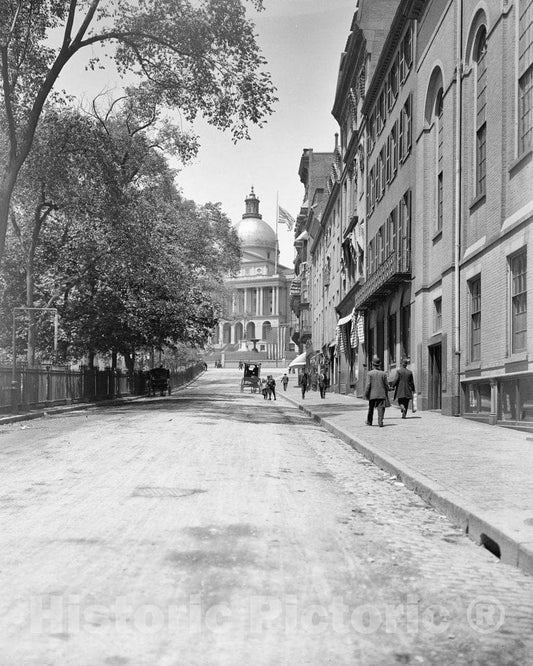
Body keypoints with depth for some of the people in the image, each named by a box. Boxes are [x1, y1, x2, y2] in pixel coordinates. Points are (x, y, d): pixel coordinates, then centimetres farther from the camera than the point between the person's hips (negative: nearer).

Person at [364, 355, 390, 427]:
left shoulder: (369, 374, -6)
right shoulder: (383, 373, 1)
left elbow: (368, 385, -9)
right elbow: (386, 385, 5)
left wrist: (366, 394, -2)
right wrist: (386, 394, 16)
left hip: (372, 395, 0)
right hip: (381, 395, 1)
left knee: (371, 409, 14)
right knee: (381, 409, -1)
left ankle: (369, 422, 28)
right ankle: (380, 422, -15)